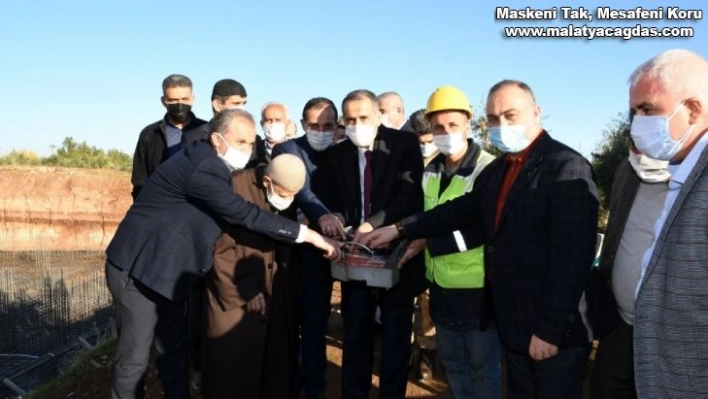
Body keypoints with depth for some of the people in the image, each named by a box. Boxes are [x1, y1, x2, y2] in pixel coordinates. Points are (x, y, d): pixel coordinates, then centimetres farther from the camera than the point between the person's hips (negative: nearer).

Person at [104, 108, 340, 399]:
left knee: (175, 351, 14)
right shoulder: (201, 168, -24)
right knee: (134, 359, 1)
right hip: (137, 268, -9)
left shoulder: (212, 166, 6)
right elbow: (247, 215, -27)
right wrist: (309, 235, -25)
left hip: (162, 269, 9)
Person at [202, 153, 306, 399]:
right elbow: (220, 249, -16)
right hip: (235, 293, -5)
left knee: (277, 361, 8)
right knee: (235, 363, 1)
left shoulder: (289, 195, 1)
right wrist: (244, 291, -15)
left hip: (277, 293, 5)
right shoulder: (234, 188, -18)